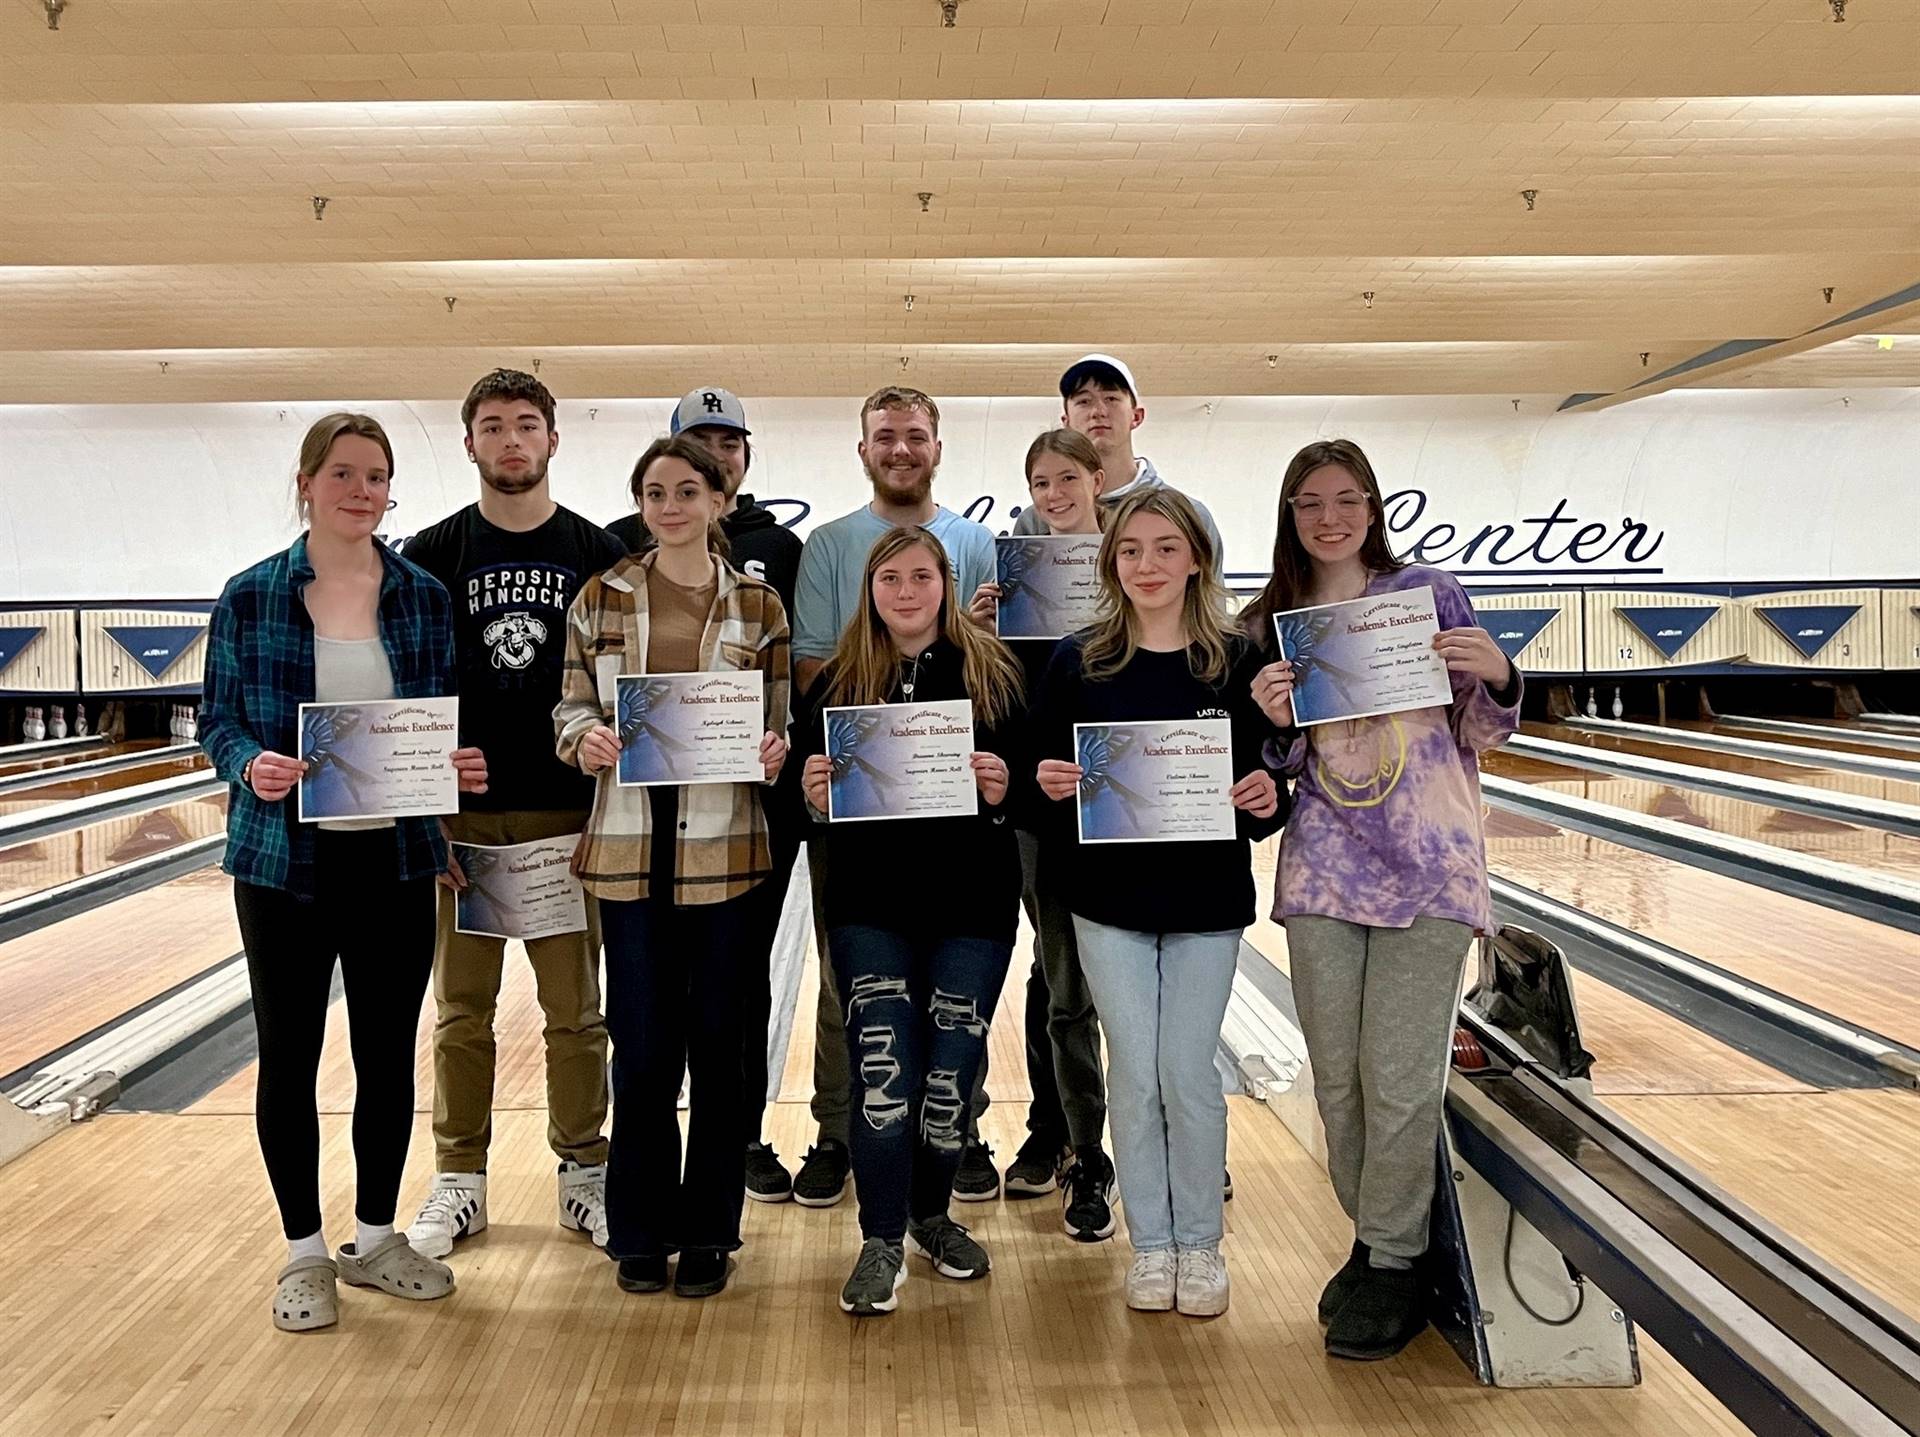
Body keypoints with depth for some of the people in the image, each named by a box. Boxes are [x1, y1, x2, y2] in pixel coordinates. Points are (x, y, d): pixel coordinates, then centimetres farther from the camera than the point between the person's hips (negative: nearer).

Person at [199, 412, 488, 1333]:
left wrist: (460, 763, -13)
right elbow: (217, 722, 0)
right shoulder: (251, 597, -3)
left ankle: (376, 1238, 29)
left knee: (388, 1055, 10)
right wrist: (250, 765, -20)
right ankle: (304, 1252, 25)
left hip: (395, 858, 2)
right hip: (284, 859, -1)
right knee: (289, 1055, 8)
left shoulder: (423, 597, 2)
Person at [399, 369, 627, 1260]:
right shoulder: (432, 557, 3)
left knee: (575, 1010, 7)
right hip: (461, 817, 0)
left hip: (567, 817, 0)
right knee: (461, 1010, 9)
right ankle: (459, 1182, 22)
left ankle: (583, 1174, 21)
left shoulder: (599, 557, 3)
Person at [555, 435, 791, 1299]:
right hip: (630, 845, 0)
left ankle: (708, 1231, 21)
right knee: (642, 1046, 4)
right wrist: (585, 740, -14)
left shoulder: (759, 605, 5)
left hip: (723, 846, 0)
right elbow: (570, 711, 7)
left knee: (718, 1041, 6)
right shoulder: (601, 599, 5)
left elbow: (780, 725, 6)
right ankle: (640, 1231, 22)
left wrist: (773, 751, -15)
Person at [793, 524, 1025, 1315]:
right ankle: (881, 1242, 10)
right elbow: (804, 786, 9)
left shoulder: (991, 671, 2)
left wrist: (1004, 788, -18)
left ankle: (931, 1215, 31)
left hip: (972, 906, 0)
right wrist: (813, 796, -13)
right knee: (882, 1073, -5)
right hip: (869, 908, 0)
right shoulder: (838, 682, 5)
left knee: (952, 1071, 7)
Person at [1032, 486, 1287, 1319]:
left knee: (1189, 1074, 4)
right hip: (1109, 899, 1)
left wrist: (1267, 799, -20)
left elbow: (1266, 781, 1)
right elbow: (1044, 773, 3)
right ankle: (1150, 1243, 24)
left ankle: (1200, 1242, 25)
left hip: (1207, 900, -1)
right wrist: (1047, 783, -18)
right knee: (1133, 1073, 6)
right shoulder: (1079, 661, -2)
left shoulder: (1237, 661, -3)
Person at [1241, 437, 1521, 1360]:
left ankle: (1393, 1267, 13)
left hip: (1428, 869, -3)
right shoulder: (1270, 625, 8)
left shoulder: (1430, 593, 1)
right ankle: (1375, 1238, 27)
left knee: (1398, 1077, -3)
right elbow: (1286, 765, 10)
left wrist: (1496, 677, -14)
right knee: (1336, 1076, 8)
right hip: (1322, 871, 3)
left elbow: (1477, 739, 6)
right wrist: (1276, 723, -11)